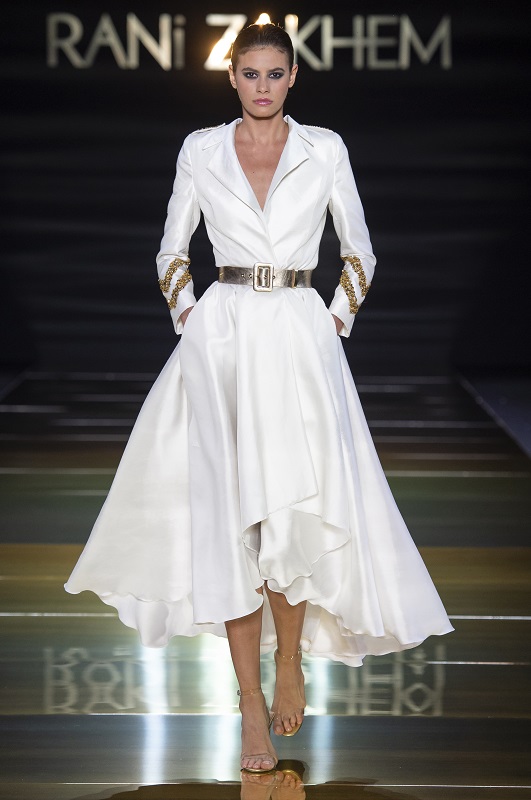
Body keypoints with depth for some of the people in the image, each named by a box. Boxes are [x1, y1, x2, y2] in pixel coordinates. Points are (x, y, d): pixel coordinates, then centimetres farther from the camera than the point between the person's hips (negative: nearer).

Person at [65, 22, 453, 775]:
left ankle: (289, 661, 16)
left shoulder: (325, 150, 5)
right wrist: (189, 322, 4)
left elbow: (359, 251, 12)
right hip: (223, 340, 0)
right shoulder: (200, 150, 6)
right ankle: (252, 703, 1)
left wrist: (337, 323, 3)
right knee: (232, 514, -4)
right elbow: (172, 250, 15)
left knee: (298, 511, -9)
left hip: (301, 339, 0)